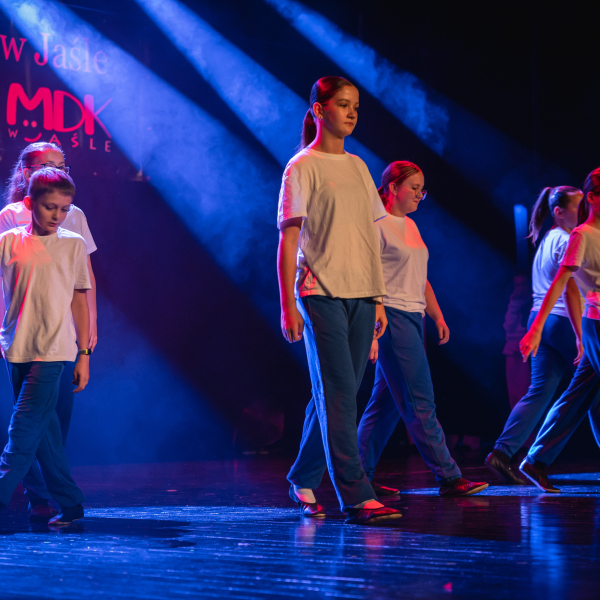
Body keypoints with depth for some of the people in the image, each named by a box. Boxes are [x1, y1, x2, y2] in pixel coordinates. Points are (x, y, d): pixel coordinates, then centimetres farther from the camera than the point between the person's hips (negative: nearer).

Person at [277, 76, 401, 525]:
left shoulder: (358, 167, 17)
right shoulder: (302, 168, -2)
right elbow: (288, 239, -6)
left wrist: (378, 299, 13)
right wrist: (288, 306, -12)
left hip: (360, 296, 6)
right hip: (321, 294, -6)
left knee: (335, 395, 9)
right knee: (338, 395, -10)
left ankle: (303, 479, 26)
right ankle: (357, 497, -11)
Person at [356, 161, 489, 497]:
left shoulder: (411, 226, 18)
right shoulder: (377, 226, -8)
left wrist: (438, 316, 15)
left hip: (414, 318, 9)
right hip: (392, 317, -9)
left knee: (387, 401, 10)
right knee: (420, 403, -7)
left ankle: (361, 474, 15)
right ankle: (449, 477, -6)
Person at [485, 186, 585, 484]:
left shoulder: (547, 239, 19)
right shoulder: (567, 241, -11)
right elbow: (570, 290, -20)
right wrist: (580, 336, -24)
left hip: (540, 320, 9)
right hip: (563, 322, -9)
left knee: (539, 391, 3)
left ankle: (502, 452, -8)